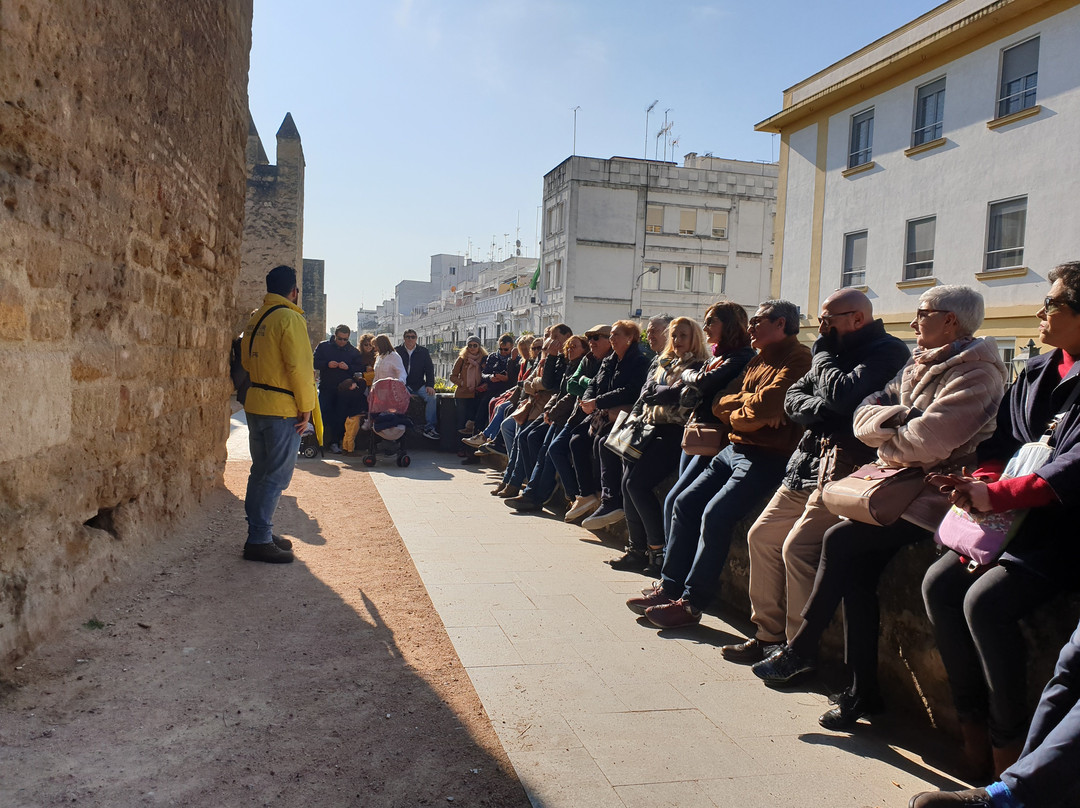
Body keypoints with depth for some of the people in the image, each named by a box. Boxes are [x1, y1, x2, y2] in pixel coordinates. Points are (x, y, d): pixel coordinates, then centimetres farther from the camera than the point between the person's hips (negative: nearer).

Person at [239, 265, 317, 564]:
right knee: (277, 476, -3)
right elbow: (299, 367, -18)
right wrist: (306, 407, -12)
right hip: (282, 409, -9)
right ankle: (259, 540, -2)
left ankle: (259, 533, 24)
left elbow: (247, 361, 19)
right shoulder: (290, 318, -14)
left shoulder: (255, 319, 12)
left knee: (261, 472, 15)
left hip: (255, 404, 9)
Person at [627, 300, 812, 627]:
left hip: (767, 457, -9)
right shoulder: (758, 360, 20)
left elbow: (764, 405, -22)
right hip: (735, 449, 9)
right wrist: (752, 409, -6)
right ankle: (670, 586, 9)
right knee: (685, 503, 1)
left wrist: (738, 406, 0)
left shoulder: (798, 358, -9)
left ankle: (691, 602, -10)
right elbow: (719, 405, 13)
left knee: (715, 514, -21)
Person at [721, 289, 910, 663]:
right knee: (762, 536, 6)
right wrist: (818, 408, -8)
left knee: (797, 547, -20)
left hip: (844, 469, -9)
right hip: (806, 464, 9)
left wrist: (823, 354, -5)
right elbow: (792, 398, 14)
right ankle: (768, 635, 16)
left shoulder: (888, 351, -8)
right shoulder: (838, 350, 19)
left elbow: (841, 396, -22)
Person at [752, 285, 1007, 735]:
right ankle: (863, 691, -4)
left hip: (936, 494, -7)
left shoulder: (977, 374, -11)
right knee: (855, 567, -11)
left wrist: (887, 444, -5)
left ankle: (802, 651, -5)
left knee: (840, 540, -19)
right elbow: (864, 418, 10)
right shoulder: (919, 366, 18)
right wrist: (899, 418, -9)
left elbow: (928, 441, -24)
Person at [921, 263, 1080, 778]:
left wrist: (995, 496, -28)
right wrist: (982, 484, -7)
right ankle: (973, 722, 2)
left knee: (985, 601, -26)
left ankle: (1007, 743, -7)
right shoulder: (1037, 371, 12)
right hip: (1021, 520, 8)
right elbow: (1002, 438, 12)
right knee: (939, 583, -9)